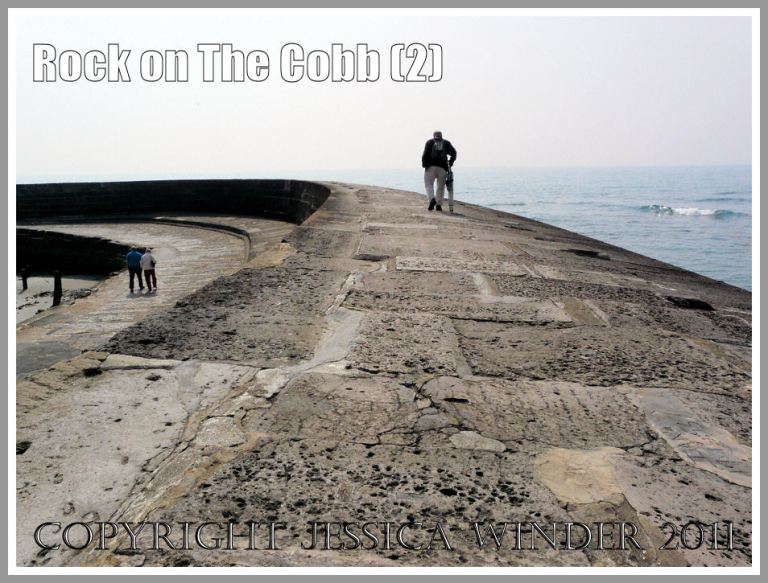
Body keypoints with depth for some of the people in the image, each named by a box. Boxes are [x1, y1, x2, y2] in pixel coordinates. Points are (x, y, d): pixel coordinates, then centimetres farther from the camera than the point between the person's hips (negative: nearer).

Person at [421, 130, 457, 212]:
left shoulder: (429, 142, 10)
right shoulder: (446, 143, 14)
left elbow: (425, 154, -2)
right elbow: (453, 153, 2)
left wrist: (424, 164, 5)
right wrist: (450, 163, 12)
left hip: (430, 167, -1)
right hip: (442, 168, 1)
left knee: (429, 185, 5)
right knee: (441, 186, 9)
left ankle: (431, 199, -19)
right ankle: (439, 204, 4)